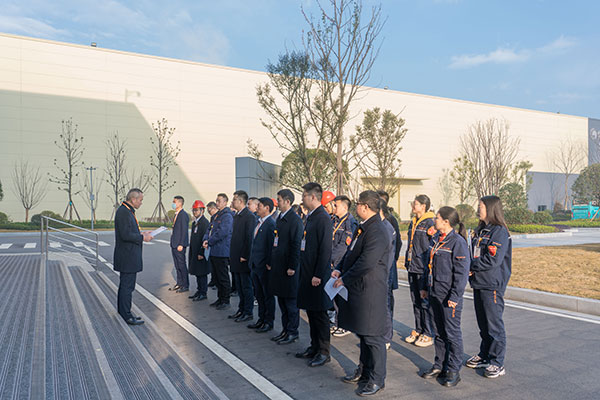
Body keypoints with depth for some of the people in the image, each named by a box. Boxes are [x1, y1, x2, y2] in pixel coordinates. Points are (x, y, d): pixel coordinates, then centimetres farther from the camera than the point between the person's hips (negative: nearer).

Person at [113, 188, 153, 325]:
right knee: (127, 286, -4)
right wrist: (142, 238, -15)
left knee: (125, 285, 17)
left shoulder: (128, 211, 14)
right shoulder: (123, 212, -18)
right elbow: (125, 235, -24)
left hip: (129, 256, 11)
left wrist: (141, 233, 10)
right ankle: (127, 316, 3)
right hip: (127, 257, -11)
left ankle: (123, 313, 28)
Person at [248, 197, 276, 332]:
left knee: (268, 295, 4)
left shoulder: (271, 224, -15)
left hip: (264, 266, -9)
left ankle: (269, 322, 14)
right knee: (259, 294, 17)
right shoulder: (259, 223, 14)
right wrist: (252, 261, 15)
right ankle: (261, 319, 29)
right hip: (255, 265, 9)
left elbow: (272, 245, -18)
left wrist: (269, 264, -18)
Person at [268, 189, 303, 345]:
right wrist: (271, 262, 15)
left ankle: (292, 332, 13)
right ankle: (285, 329, 27)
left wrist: (292, 267, -19)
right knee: (281, 299, 16)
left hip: (288, 267, -9)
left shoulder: (295, 219, -15)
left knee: (290, 301, 2)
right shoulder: (280, 218, 13)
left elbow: (296, 244, -18)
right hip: (278, 265, 9)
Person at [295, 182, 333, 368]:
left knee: (319, 313, 1)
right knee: (311, 311, 17)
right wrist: (304, 272, 17)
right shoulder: (311, 217, 13)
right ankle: (314, 347, 29)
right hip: (307, 273, 10)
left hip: (317, 275, -10)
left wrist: (318, 275, -21)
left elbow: (325, 250, -21)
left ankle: (324, 352, 13)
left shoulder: (323, 218, -17)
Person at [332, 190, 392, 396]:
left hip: (370, 292, -10)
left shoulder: (377, 232, -21)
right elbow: (351, 252, 19)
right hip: (359, 289, 10)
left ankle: (377, 379, 18)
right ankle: (365, 372, 36)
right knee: (363, 333, 21)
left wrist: (345, 279, -15)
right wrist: (339, 269, 5)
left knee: (372, 336, 2)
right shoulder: (363, 227, 11)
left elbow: (366, 263, -25)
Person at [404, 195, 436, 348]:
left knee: (425, 301, 0)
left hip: (424, 268, -8)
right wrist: (407, 262, 19)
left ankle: (428, 334, 10)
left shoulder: (430, 223, -11)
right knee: (415, 300, 14)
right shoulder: (413, 223, 15)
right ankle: (418, 330, 26)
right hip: (412, 268, 8)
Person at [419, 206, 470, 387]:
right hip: (434, 294, 8)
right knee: (439, 331, 16)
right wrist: (425, 287, 18)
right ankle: (439, 366, 28)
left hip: (449, 296, -8)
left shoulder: (458, 242, -14)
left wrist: (455, 296, -18)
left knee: (452, 332, 3)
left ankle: (453, 371, 15)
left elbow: (462, 272, -16)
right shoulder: (436, 239, 10)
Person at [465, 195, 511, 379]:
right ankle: (485, 356, 29)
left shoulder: (500, 232, -14)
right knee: (483, 323, 17)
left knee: (494, 324, 0)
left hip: (492, 285, -8)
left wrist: (471, 265, -11)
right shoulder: (480, 230, 14)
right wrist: (471, 267, -1)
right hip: (478, 283, 9)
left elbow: (493, 260, -21)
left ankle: (497, 363, 9)